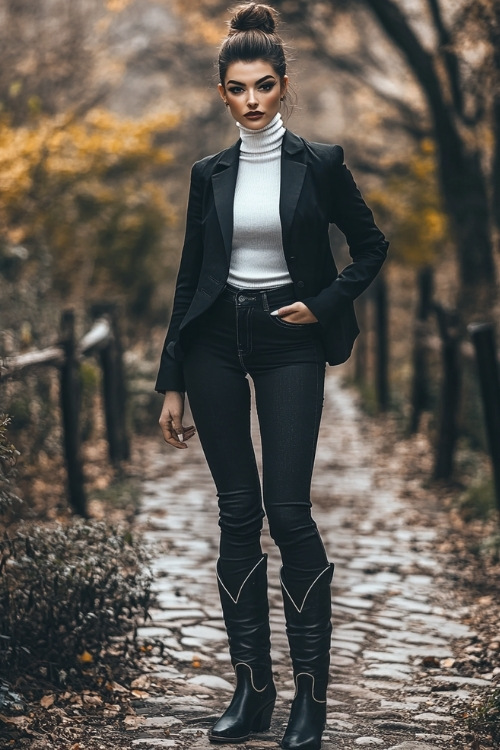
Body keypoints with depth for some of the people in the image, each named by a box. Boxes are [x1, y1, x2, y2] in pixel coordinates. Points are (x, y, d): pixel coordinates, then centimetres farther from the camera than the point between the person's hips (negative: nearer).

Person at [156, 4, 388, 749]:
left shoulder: (319, 163, -2)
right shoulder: (210, 174, 6)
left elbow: (371, 245, 7)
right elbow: (189, 278, 8)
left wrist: (324, 304, -7)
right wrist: (171, 384, 5)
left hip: (289, 342, -3)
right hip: (216, 342, 3)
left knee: (288, 511, -9)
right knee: (237, 514, 4)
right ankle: (252, 686, 12)